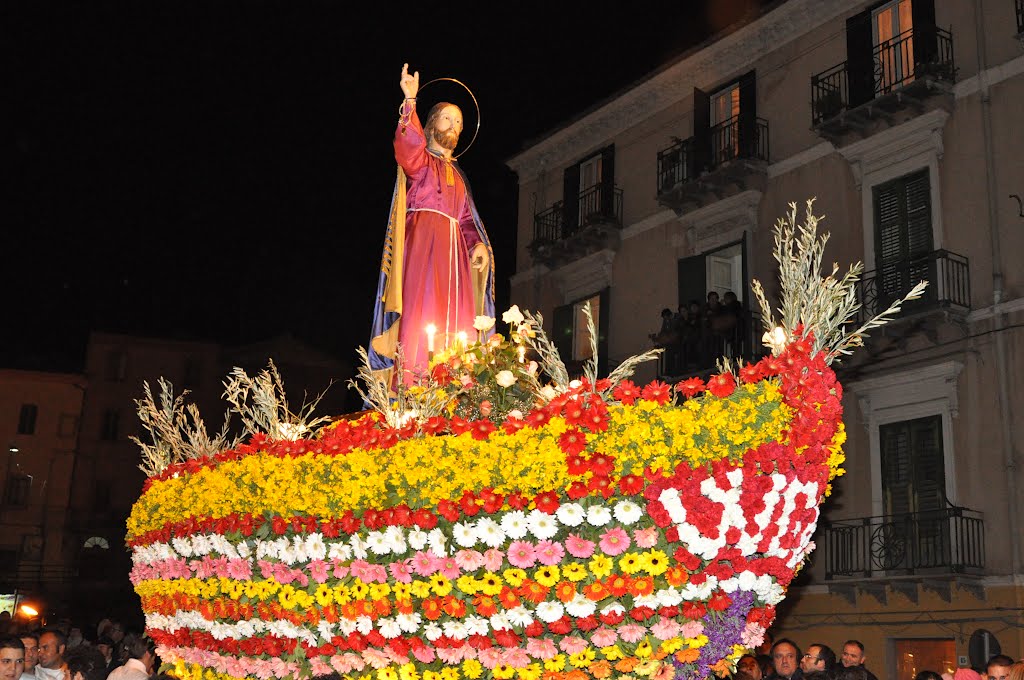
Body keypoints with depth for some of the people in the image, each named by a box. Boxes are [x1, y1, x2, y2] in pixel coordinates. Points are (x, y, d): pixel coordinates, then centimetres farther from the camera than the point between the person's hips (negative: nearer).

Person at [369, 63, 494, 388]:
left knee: (457, 325, -5)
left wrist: (479, 244, 3)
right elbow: (408, 144, -12)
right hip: (423, 241, -6)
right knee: (421, 315, -17)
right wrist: (410, 101, -25)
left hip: (455, 249, 6)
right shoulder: (419, 159, 12)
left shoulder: (458, 175, 30)